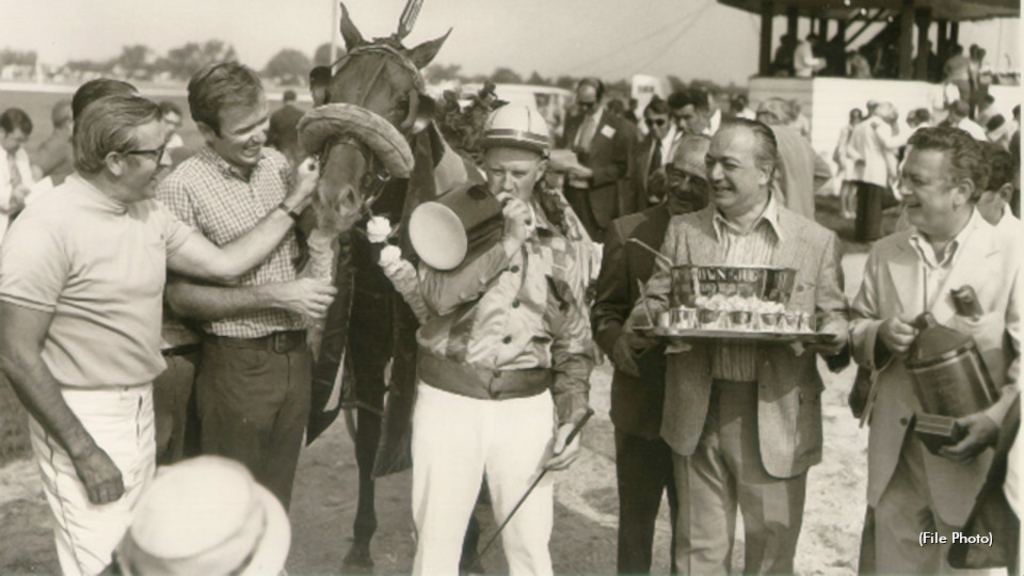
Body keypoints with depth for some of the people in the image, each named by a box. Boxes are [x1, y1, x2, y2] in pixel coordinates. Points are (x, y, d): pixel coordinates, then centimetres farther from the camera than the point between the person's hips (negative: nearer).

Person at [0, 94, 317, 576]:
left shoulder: (147, 213, 7)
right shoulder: (47, 228, -18)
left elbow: (224, 265, 11)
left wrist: (294, 203, 9)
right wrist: (83, 453, -19)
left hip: (139, 409, 8)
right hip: (82, 419, -8)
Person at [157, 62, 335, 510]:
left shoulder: (278, 165, 5)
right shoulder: (182, 187, -13)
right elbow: (180, 297, -15)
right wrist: (276, 295, -20)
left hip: (295, 356, 5)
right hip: (237, 366, -5)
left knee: (277, 499, 19)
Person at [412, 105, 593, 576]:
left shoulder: (556, 248, 10)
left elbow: (573, 344, 12)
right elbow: (439, 294, -17)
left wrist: (572, 418, 1)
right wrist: (506, 244, -15)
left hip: (526, 405, 2)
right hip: (449, 399, -1)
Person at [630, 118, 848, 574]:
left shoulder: (817, 241, 2)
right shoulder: (683, 231, 9)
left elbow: (834, 318, 5)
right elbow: (654, 302, 9)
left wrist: (835, 336, -18)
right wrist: (646, 319, -14)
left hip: (775, 416, -2)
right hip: (698, 416, 2)